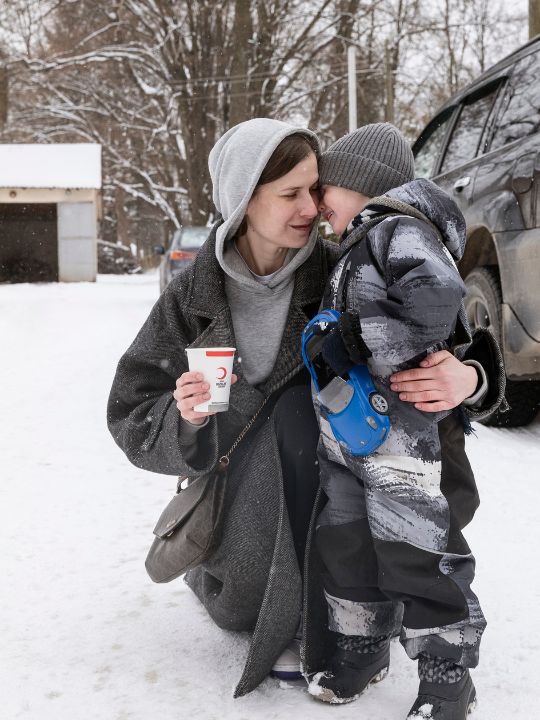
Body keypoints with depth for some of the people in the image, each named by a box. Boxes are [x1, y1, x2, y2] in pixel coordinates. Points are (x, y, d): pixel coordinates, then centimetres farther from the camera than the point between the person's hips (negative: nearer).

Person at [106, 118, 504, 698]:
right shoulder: (194, 292, -12)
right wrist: (182, 417, -32)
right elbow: (132, 417, -9)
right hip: (233, 479, 1)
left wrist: (469, 378, -36)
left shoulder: (338, 273, -14)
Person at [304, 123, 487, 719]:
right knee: (344, 542, 14)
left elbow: (436, 300, -29)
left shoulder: (400, 229, -11)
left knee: (415, 555, -2)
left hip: (405, 430, -9)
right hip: (344, 427, 10)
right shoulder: (356, 249, 20)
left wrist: (356, 340, -23)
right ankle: (362, 647, 31)